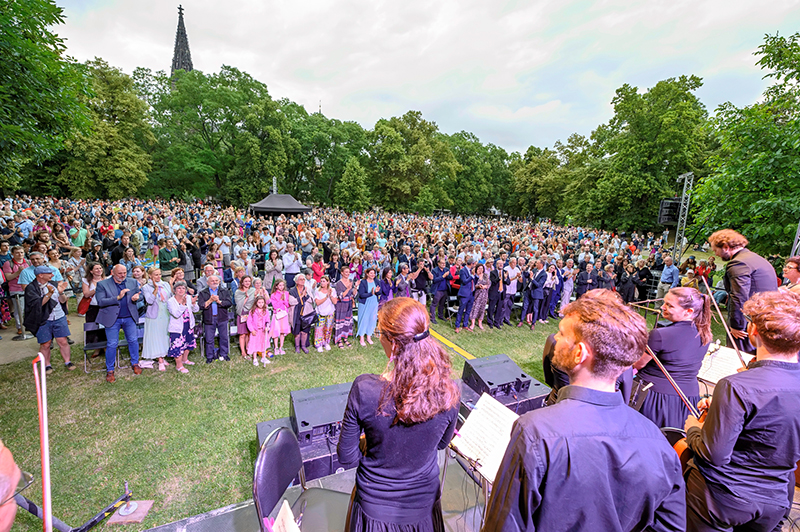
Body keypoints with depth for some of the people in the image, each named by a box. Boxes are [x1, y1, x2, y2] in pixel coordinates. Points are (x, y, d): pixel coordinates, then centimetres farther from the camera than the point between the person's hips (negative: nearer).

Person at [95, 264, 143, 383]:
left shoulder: (133, 282, 5)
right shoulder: (103, 284, -5)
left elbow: (140, 294, 13)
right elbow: (101, 302, -13)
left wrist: (137, 297, -11)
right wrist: (118, 297, -25)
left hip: (130, 318, 3)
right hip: (113, 319, -3)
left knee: (133, 341, 11)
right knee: (112, 344, 3)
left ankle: (135, 363, 29)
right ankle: (110, 370, 18)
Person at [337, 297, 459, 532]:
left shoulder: (364, 390, -32)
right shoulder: (448, 392, -24)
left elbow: (346, 458, -17)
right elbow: (442, 443, -3)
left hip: (375, 507, -1)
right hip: (424, 503, 2)